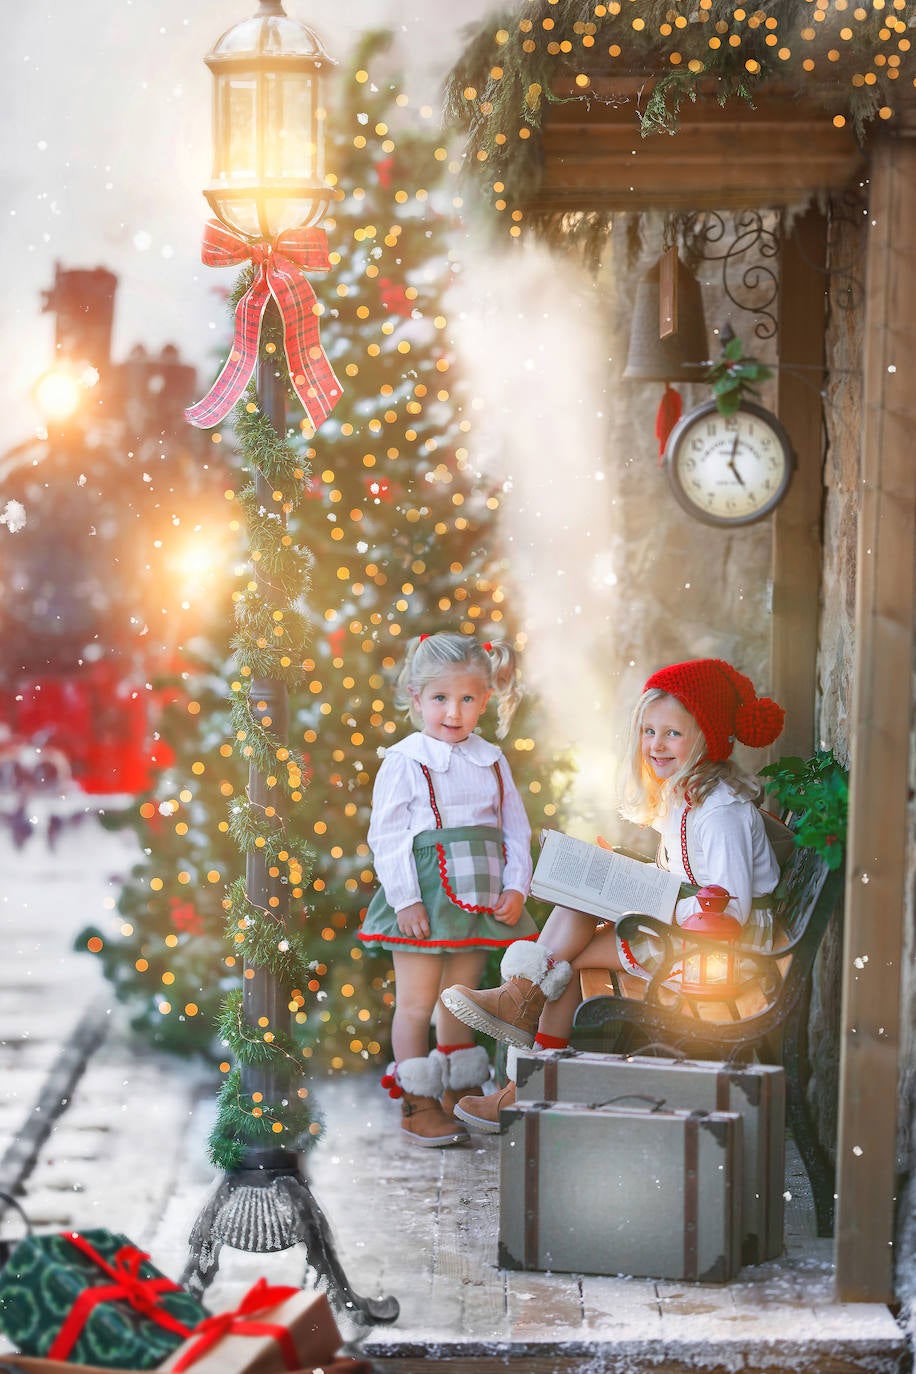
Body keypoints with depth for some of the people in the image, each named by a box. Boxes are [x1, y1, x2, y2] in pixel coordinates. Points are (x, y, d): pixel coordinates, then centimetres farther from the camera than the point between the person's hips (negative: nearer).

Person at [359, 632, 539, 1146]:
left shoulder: (492, 761, 9)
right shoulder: (405, 761, -6)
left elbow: (516, 830, 11)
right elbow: (387, 835, -8)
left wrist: (516, 887, -2)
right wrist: (405, 899, -14)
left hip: (478, 899, 5)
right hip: (423, 899, -4)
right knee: (416, 1003, -1)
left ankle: (461, 1096, 25)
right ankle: (418, 1104, 6)